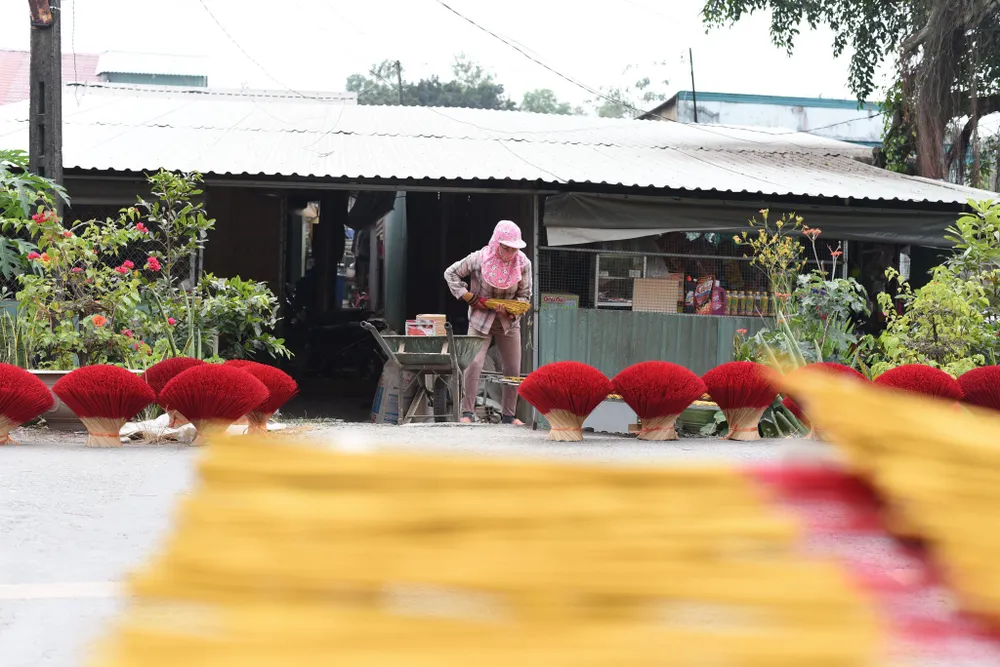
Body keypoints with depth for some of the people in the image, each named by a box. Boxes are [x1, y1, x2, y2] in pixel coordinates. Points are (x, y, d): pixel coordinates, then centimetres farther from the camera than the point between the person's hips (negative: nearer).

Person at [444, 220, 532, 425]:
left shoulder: (523, 264, -9)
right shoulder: (480, 259, -15)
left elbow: (525, 296, 0)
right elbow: (451, 273, -3)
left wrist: (510, 309, -19)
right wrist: (467, 296, -11)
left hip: (509, 322, 3)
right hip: (480, 320, -3)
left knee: (513, 370, 3)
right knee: (473, 365, -16)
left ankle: (509, 415, 15)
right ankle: (467, 412, -10)